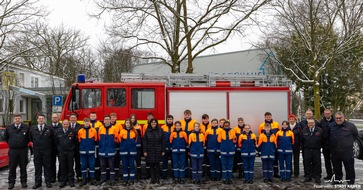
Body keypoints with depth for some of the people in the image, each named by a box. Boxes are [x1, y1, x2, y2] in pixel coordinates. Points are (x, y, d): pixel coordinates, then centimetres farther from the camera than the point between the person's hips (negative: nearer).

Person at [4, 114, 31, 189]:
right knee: (12, 167, 4)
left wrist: (25, 143, 4)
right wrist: (10, 144, 10)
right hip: (12, 150, 1)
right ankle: (11, 182, 13)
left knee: (23, 167, 6)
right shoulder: (9, 128, 6)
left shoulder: (26, 127, 0)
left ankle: (23, 181, 16)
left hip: (23, 150, -1)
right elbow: (5, 137, 17)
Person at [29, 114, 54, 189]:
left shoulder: (49, 128, 1)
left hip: (47, 151, -2)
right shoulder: (32, 129, 7)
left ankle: (48, 181, 10)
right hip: (37, 150, 2)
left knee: (47, 166, 3)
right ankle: (38, 182, 13)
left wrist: (51, 146, 7)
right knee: (37, 166, 5)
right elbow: (30, 138, 18)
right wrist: (35, 144, 14)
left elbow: (53, 138, 8)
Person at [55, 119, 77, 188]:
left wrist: (73, 148, 2)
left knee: (70, 167, 4)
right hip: (61, 152, 1)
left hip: (70, 151, -1)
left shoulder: (73, 131, -2)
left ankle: (71, 181, 13)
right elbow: (56, 142, 10)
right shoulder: (57, 131, 3)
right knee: (62, 167, 5)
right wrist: (58, 149, 8)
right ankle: (63, 181, 15)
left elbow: (76, 141, 3)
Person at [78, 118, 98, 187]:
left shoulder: (93, 130, 0)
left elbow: (95, 140, 5)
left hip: (91, 151, -1)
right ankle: (84, 179, 15)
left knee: (92, 165, 2)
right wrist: (82, 147, 7)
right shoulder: (80, 131, 2)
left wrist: (93, 146, 2)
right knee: (83, 165, 6)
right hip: (83, 151, 1)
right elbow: (79, 141, 10)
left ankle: (92, 179, 12)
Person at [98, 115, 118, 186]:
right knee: (103, 165, 11)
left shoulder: (114, 128, -4)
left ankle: (112, 179, 11)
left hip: (111, 150, -2)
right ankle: (103, 178, 23)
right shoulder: (100, 128, 1)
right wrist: (102, 144, 6)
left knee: (111, 166, 4)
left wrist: (111, 143, -1)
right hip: (102, 150, 2)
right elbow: (99, 138, 9)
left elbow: (116, 138, 1)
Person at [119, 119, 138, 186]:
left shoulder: (134, 131, 1)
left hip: (132, 151, 0)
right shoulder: (122, 131, -1)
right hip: (124, 151, 0)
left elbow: (137, 138, 4)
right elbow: (120, 139, 2)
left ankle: (132, 179, 13)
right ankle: (125, 180, 14)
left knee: (131, 165, 5)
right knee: (124, 165, 6)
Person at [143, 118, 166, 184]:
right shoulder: (147, 130, 1)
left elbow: (163, 141, 0)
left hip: (158, 151, -1)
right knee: (151, 165, 5)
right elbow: (144, 141, 1)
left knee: (157, 165, 3)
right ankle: (152, 178, 16)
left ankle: (157, 178, 16)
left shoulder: (160, 130, -1)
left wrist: (163, 150, -3)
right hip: (150, 151, 1)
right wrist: (145, 151, -4)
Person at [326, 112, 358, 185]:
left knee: (349, 167, 2)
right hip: (334, 151, 4)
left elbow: (355, 135, 9)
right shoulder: (331, 126, 5)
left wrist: (350, 142, 7)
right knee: (336, 167, 14)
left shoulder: (350, 125, -5)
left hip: (347, 151, -3)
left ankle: (350, 182, 13)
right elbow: (328, 136, 21)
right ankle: (338, 179, 28)